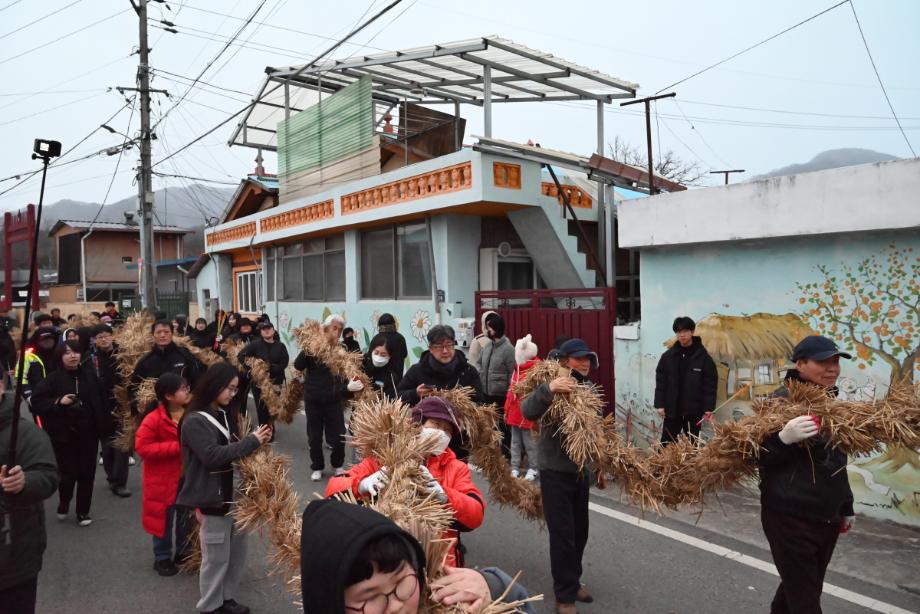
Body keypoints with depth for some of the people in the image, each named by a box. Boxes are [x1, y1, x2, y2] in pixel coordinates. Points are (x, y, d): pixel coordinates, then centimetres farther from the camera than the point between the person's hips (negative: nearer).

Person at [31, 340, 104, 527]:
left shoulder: (89, 375, 2)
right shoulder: (53, 378, -7)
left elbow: (99, 401, 10)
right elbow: (36, 403, -7)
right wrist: (58, 402, -19)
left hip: (88, 433, 3)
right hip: (64, 434, -3)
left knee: (87, 474, 6)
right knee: (68, 473, -3)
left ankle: (83, 511, 23)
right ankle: (64, 503, 29)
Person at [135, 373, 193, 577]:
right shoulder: (154, 419, -19)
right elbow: (142, 447, -22)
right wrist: (177, 447, -25)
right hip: (164, 480, -4)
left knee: (187, 519, 17)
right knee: (164, 520, 11)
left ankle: (184, 553, 36)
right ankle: (162, 558, 30)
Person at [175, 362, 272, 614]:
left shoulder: (225, 414, 9)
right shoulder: (194, 421, -16)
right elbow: (213, 456, -25)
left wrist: (256, 441, -1)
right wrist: (251, 442, -24)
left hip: (233, 492, 8)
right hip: (212, 497, -8)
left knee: (238, 551, 15)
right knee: (216, 556, 5)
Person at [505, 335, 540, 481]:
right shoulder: (517, 369, 12)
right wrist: (507, 409, 17)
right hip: (515, 412, 8)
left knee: (530, 442, 2)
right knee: (515, 441, 14)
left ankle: (533, 469, 14)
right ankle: (515, 468, 23)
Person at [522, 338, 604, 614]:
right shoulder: (554, 389, -14)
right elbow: (527, 411, -33)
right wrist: (548, 389, -49)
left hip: (582, 471, 6)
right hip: (556, 473, -6)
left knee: (580, 532, 17)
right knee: (562, 534, -1)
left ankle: (572, 581, 37)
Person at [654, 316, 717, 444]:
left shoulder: (703, 356, -4)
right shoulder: (668, 356, 1)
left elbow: (711, 383, -4)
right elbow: (660, 382, 2)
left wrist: (709, 407, -10)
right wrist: (660, 404, -3)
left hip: (694, 410, -1)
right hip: (671, 409, 2)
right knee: (666, 443, 6)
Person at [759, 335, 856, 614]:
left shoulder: (832, 401, 9)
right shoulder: (783, 400, -16)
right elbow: (760, 457, -17)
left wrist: (846, 506, 25)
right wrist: (784, 439, -36)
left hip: (827, 517, 8)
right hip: (790, 517, -8)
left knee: (801, 588, 19)